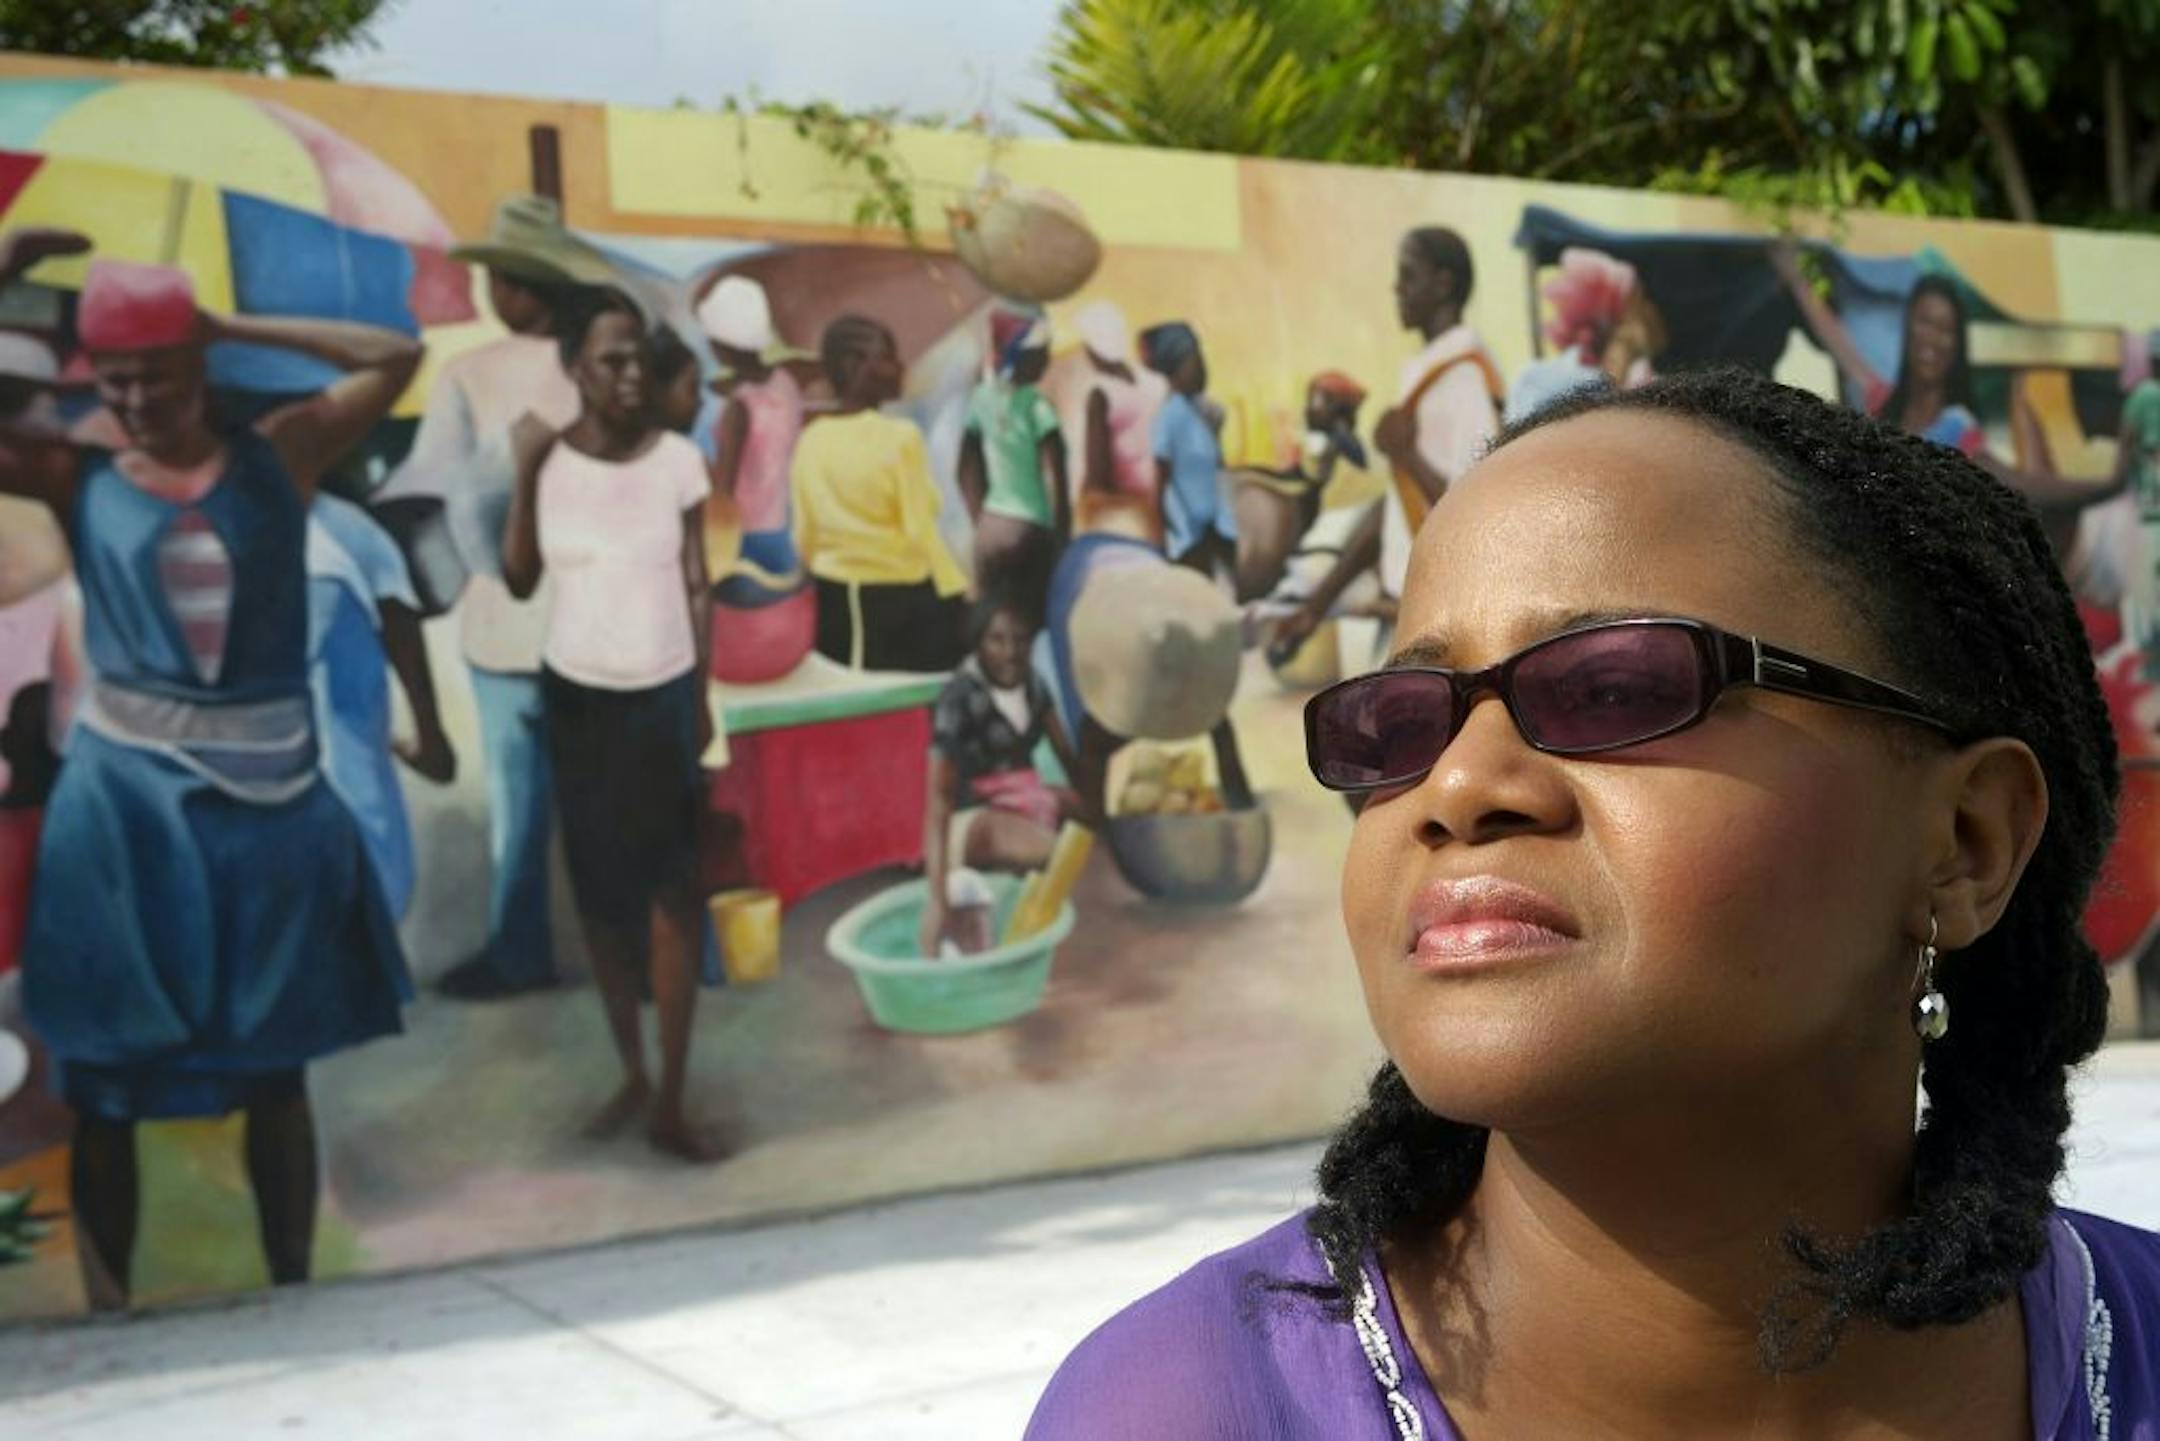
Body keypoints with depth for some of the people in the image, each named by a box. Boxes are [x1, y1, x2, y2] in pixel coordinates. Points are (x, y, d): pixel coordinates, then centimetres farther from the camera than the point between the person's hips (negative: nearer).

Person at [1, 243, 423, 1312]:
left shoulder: (276, 455, 2)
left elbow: (397, 356, 1)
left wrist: (229, 326, 0)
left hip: (267, 796, 1)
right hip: (127, 797, 0)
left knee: (274, 1069, 12)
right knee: (104, 1079, 6)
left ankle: (293, 1295, 24)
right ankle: (107, 1314, 18)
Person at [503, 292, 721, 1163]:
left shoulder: (679, 460, -5)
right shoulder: (548, 460, -5)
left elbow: (697, 586, 1)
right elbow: (519, 583, -6)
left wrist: (703, 700, 2)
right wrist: (522, 476, -13)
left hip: (661, 697, -1)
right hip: (575, 696, 1)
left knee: (673, 891, -3)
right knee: (599, 885, 10)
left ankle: (672, 1103, 2)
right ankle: (630, 1075, 24)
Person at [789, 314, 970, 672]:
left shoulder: (810, 441, 2)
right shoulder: (900, 437, -15)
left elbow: (804, 535, 7)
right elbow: (921, 531, -14)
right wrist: (957, 594, -6)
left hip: (834, 599, 6)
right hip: (902, 598, -6)